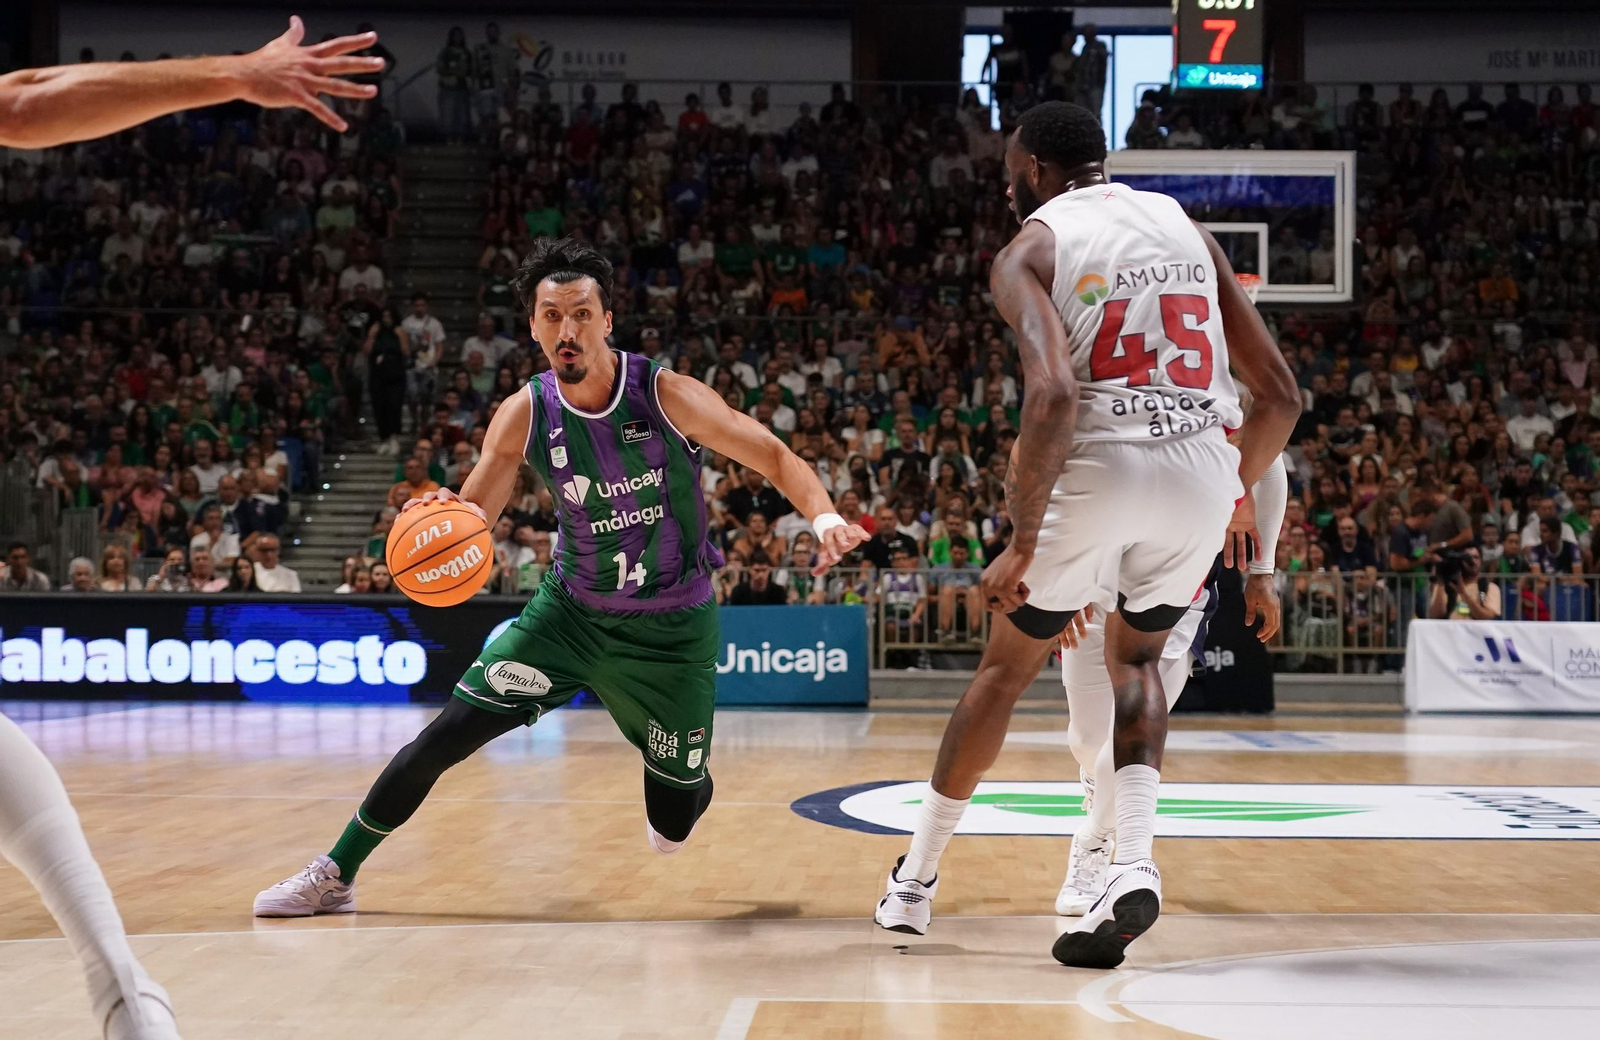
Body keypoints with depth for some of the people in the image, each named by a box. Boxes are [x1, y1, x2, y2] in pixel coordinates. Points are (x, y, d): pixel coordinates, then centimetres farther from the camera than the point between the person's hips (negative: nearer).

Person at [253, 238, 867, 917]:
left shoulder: (666, 396, -19)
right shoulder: (524, 415, -11)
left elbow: (776, 458, -12)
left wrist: (824, 515, -32)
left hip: (672, 630, -1)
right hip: (571, 612, 2)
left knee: (672, 822, 5)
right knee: (445, 735, -12)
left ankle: (686, 779, 44)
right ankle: (335, 874, 4)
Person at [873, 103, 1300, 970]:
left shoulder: (1029, 251, 3)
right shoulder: (1188, 229, 19)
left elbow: (1053, 396, -16)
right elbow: (1280, 395, 15)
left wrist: (1023, 541, -11)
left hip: (1099, 468, -3)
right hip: (1202, 475, 4)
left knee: (1007, 667, 19)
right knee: (1134, 659, 27)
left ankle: (914, 881, 32)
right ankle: (1132, 864, 4)